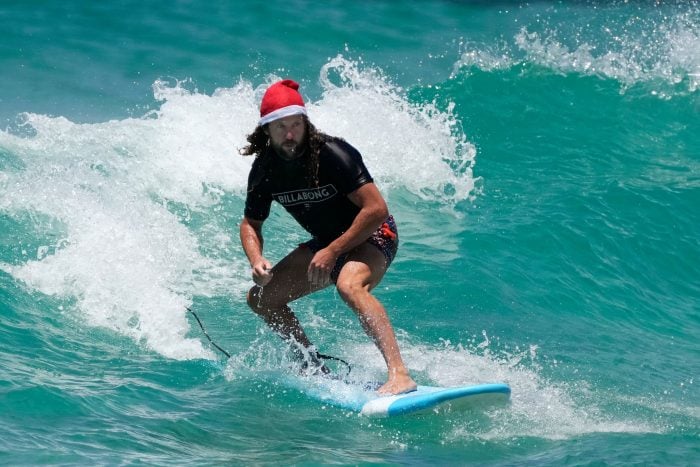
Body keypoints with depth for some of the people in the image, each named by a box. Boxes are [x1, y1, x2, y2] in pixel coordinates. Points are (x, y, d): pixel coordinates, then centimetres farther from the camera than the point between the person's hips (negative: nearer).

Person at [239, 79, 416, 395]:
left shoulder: (332, 154, -26)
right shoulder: (264, 170, -7)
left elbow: (376, 209, -29)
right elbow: (251, 223, 7)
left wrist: (332, 252, -28)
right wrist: (256, 260, -14)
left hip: (372, 236, -8)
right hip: (327, 242, 8)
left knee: (349, 285, -39)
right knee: (260, 298, 4)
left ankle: (399, 375, -51)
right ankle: (314, 367, 18)